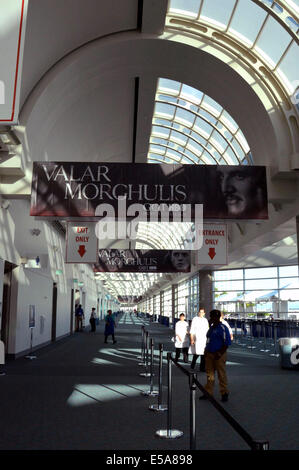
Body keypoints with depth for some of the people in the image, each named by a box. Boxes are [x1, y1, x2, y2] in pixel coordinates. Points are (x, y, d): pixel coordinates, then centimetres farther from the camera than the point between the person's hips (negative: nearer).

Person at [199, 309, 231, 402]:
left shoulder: (222, 328, -11)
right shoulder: (211, 327, 13)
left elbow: (227, 343, -14)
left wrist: (219, 354, -18)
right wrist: (206, 351, 12)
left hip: (219, 355, -8)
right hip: (209, 354, 8)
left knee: (221, 374, 1)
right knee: (209, 374, 11)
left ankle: (224, 393, 13)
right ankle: (208, 392, 19)